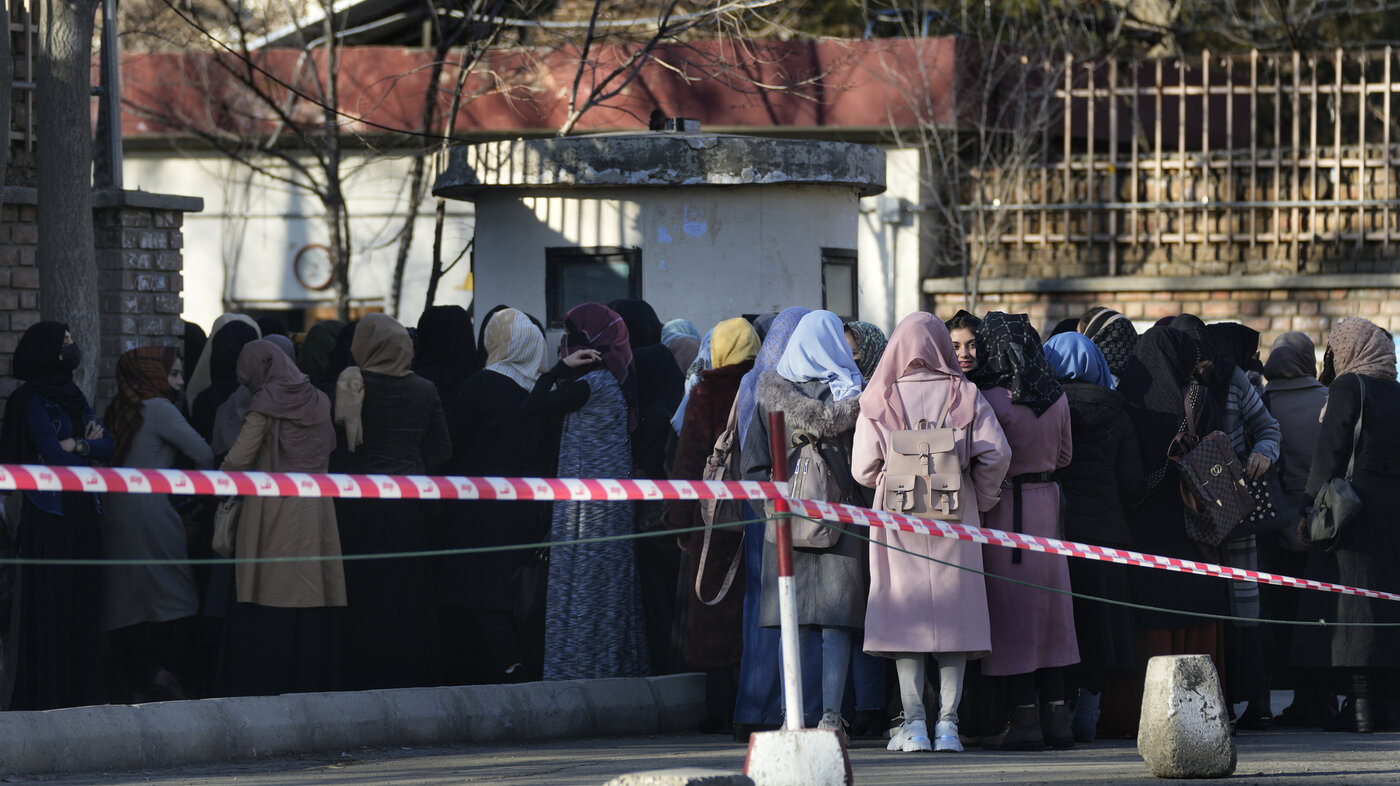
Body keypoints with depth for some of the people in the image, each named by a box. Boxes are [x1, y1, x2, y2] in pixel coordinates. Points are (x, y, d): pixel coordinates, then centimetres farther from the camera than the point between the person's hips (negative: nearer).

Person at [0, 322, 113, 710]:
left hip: (82, 513, 7)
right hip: (49, 514, -7)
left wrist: (76, 446, -10)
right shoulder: (33, 401, -8)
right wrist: (89, 444, 0)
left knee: (83, 601, 5)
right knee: (50, 602, -6)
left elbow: (108, 445, 7)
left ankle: (82, 689, 9)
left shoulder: (73, 398, 15)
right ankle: (45, 694, -3)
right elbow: (53, 454, -17)